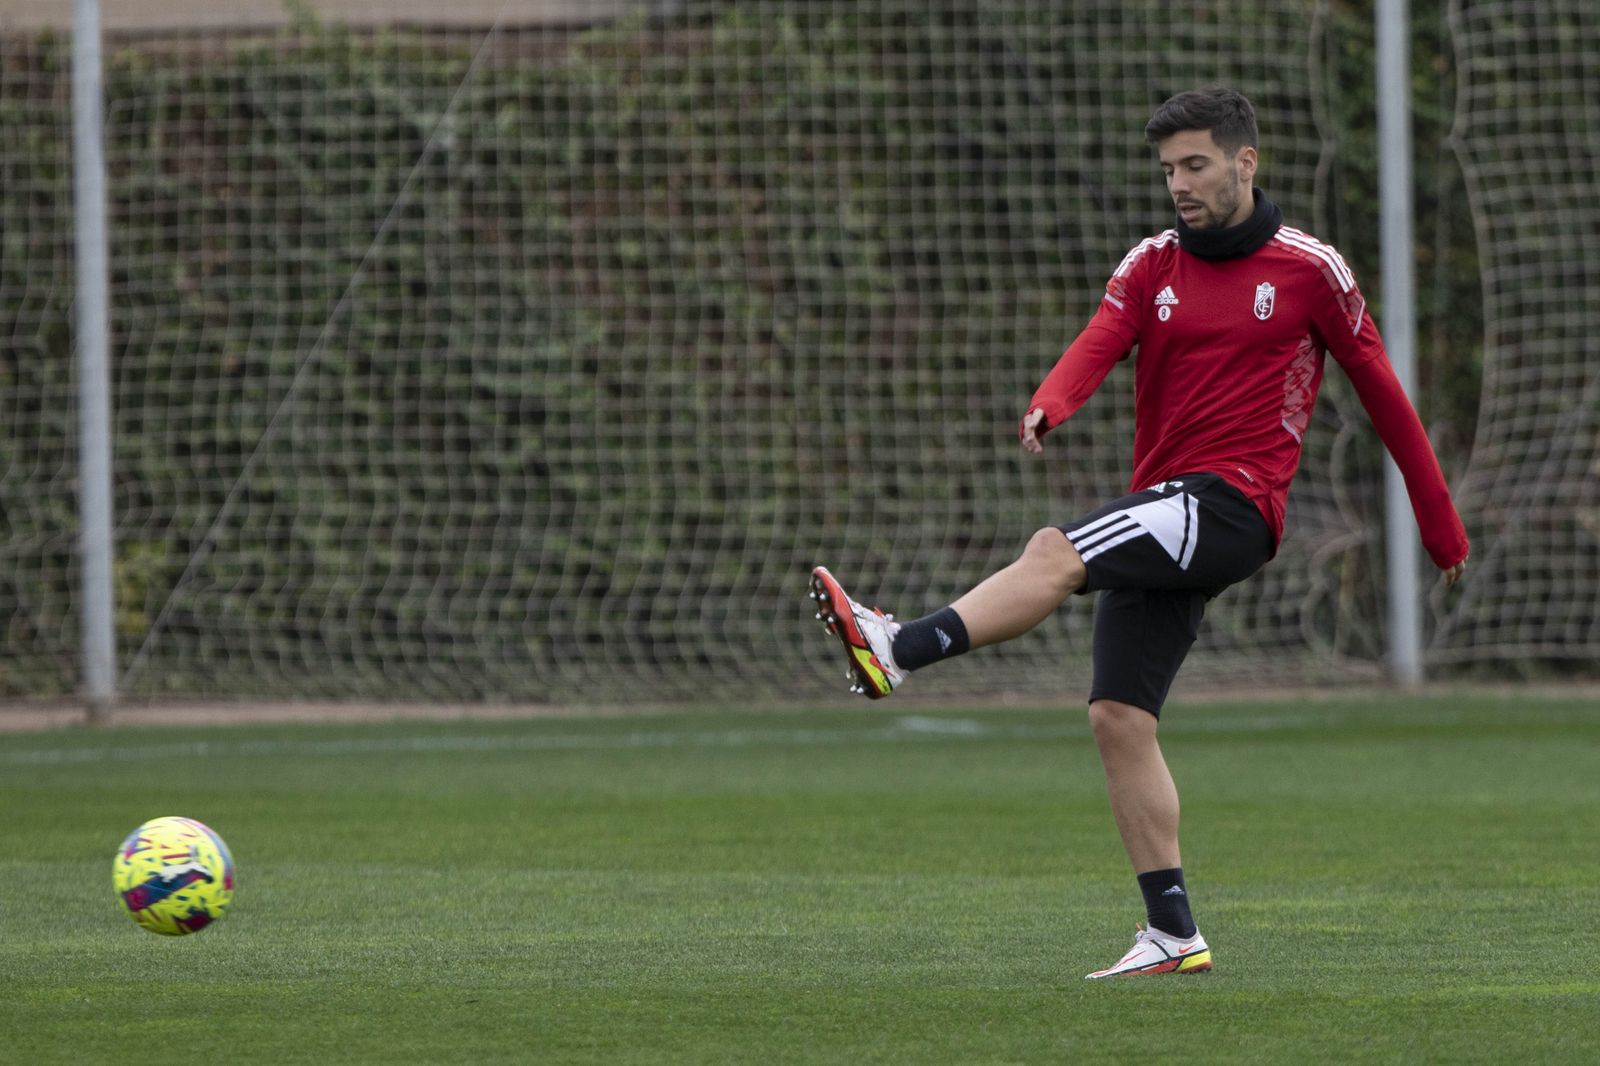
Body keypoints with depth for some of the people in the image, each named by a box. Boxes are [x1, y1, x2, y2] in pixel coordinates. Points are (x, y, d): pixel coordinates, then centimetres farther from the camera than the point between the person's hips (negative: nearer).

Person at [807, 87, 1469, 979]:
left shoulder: (1309, 269, 2)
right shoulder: (1153, 266, 13)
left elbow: (1383, 393, 8)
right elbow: (1100, 342, -7)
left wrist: (1443, 529, 12)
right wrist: (1049, 406, -31)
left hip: (1232, 504, -6)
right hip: (1164, 517, 6)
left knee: (1056, 552, -28)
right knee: (1119, 718, -1)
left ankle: (900, 650, -41)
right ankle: (1175, 933, 2)